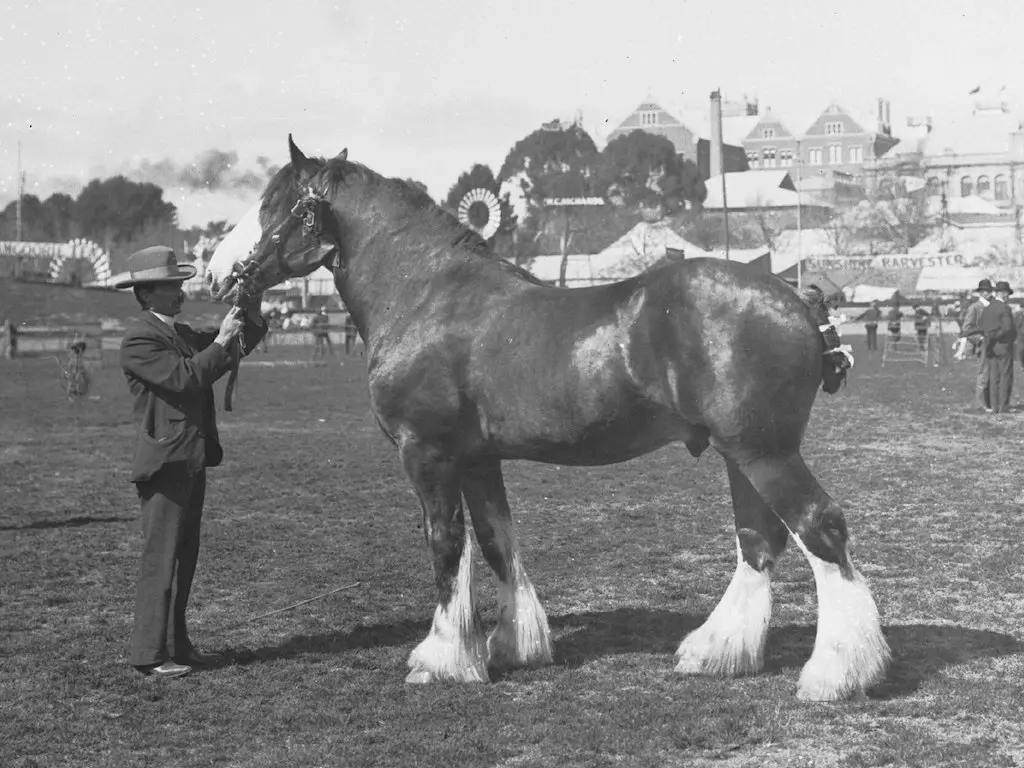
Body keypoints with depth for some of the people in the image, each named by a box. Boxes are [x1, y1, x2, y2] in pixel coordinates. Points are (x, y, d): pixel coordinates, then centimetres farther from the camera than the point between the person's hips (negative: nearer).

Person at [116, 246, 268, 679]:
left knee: (184, 558, 14)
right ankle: (149, 655, 0)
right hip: (165, 463, -9)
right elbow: (183, 377, -22)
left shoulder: (182, 334, 16)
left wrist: (250, 319, 3)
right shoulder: (139, 340, -12)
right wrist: (221, 342, -16)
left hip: (191, 461, 9)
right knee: (160, 560, -5)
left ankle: (176, 644, 22)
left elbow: (236, 351, 19)